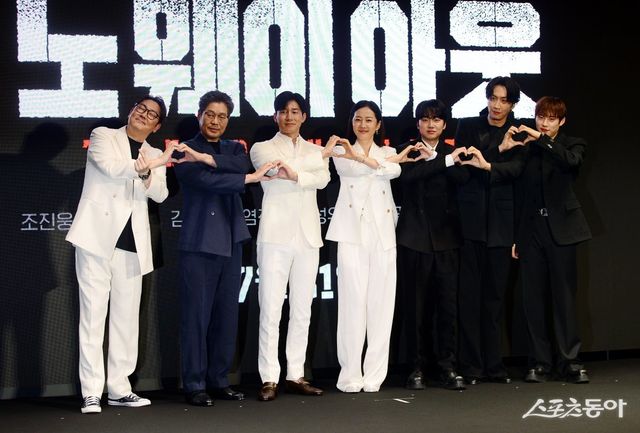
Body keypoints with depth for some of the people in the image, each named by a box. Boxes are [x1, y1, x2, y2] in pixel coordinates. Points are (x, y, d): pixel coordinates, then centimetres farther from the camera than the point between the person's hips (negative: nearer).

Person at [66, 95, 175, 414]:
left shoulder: (154, 156, 18)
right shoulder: (103, 136, 8)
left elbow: (160, 194, 0)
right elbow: (110, 167, -12)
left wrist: (147, 173, -18)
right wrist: (148, 164, -14)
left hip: (132, 243, 4)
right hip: (98, 236, -4)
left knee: (126, 317, 4)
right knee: (93, 315, -6)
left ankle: (119, 388, 10)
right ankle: (91, 392, -5)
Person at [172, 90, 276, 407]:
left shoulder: (234, 149, 16)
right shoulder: (185, 153, 1)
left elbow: (241, 165, -7)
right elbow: (205, 180, -16)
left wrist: (206, 157, -19)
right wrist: (251, 178, -15)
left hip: (231, 242, 5)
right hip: (199, 243, -5)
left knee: (227, 314, 6)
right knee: (197, 314, -5)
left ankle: (219, 381, 14)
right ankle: (194, 385, 0)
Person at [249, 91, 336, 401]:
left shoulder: (315, 152, 16)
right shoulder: (262, 148, 8)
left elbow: (322, 180, -5)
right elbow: (282, 167, -12)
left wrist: (295, 174, -23)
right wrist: (323, 154, -3)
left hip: (307, 237, 4)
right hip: (276, 235, -4)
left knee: (302, 310, 5)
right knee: (270, 309, -7)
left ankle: (295, 375, 11)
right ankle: (269, 379, -5)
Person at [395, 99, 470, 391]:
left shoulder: (452, 153, 13)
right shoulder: (407, 150, 7)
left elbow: (463, 178, -7)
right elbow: (408, 176, -14)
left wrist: (433, 157, -14)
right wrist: (446, 161, -14)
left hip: (446, 237, 2)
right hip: (414, 237, -2)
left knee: (448, 303, -2)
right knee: (415, 305, 0)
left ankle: (447, 366, 5)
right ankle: (417, 367, 7)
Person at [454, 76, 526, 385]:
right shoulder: (468, 127, 9)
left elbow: (515, 169, -7)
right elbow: (462, 167, -3)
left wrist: (487, 165, -26)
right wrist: (500, 150, -12)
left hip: (500, 220, 1)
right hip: (471, 217, -1)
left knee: (496, 293, 3)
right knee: (469, 292, -4)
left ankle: (493, 365, 9)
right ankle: (470, 366, 0)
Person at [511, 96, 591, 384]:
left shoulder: (571, 145, 7)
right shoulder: (526, 149, 10)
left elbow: (572, 160, -18)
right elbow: (519, 194, 10)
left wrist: (542, 139, -17)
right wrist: (515, 237, 7)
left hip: (561, 229, -2)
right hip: (531, 229, 2)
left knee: (564, 296, -1)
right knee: (533, 298, 2)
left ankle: (569, 361, 5)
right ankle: (539, 362, 9)